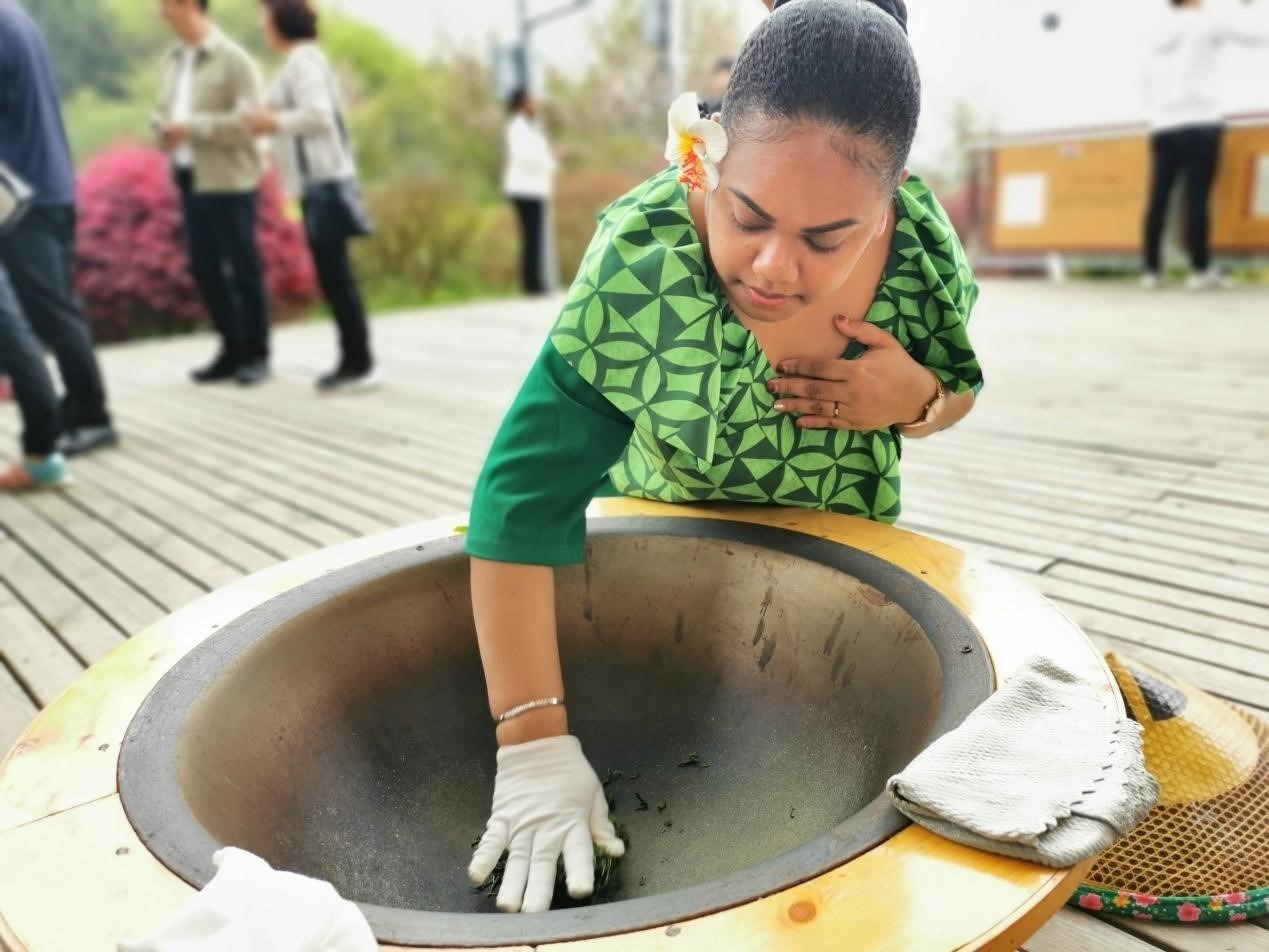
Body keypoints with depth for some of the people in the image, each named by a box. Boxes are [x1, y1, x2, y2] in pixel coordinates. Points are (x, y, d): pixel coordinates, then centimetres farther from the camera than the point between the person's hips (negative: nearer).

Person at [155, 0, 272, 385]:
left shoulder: (233, 59, -6)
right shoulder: (172, 60, 15)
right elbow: (163, 108, 23)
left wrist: (193, 126, -16)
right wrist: (164, 130, 1)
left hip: (228, 181, -7)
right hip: (189, 178, 7)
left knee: (243, 268, 0)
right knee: (203, 267, 8)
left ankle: (256, 353, 10)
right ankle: (232, 349, 18)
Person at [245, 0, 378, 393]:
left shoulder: (302, 59, -9)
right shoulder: (304, 59, 21)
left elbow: (318, 115, -20)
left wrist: (275, 122, -9)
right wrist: (271, 121, 13)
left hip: (324, 180, -10)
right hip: (321, 179, 10)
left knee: (335, 275, -9)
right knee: (333, 276, 8)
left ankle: (360, 364, -5)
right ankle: (353, 361, 12)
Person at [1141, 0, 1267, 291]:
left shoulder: (1161, 37, 21)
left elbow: (1149, 84, 19)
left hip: (1163, 127, 6)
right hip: (1199, 123, -5)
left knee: (1158, 201, -1)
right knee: (1197, 198, -8)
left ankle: (1151, 271, -3)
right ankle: (1200, 270, -8)